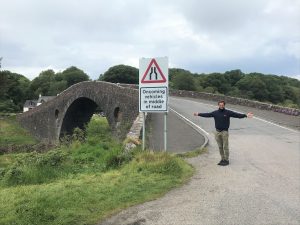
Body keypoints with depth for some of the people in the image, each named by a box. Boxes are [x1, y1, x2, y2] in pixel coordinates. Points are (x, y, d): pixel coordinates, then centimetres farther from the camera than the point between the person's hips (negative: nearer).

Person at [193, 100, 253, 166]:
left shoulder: (228, 112, -3)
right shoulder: (215, 113, 5)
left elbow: (237, 115, -9)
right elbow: (207, 115, 11)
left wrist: (245, 115, -19)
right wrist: (199, 114, 11)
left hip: (224, 132, -3)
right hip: (217, 132, 4)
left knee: (225, 147, 0)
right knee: (220, 147, 11)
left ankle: (226, 160, 11)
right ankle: (222, 159, 22)